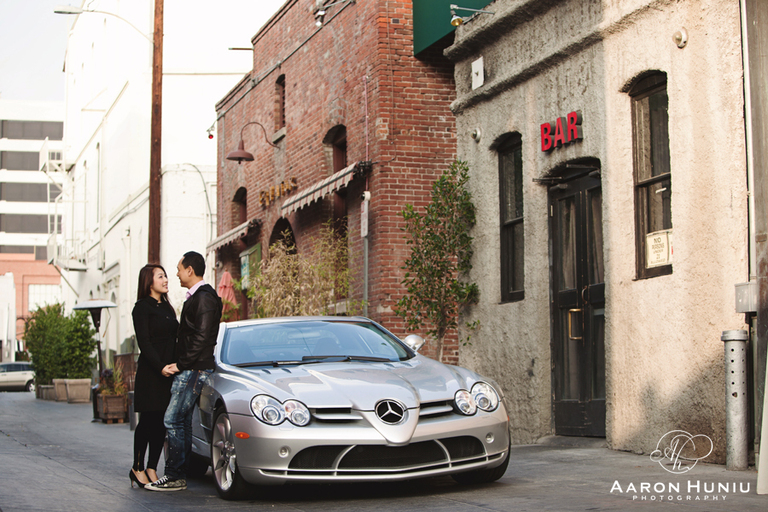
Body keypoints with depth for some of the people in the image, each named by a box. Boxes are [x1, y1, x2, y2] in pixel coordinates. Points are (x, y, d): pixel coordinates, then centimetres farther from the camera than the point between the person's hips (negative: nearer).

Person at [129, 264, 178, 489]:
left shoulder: (167, 307, 19)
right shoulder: (142, 307, -4)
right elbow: (144, 342, -12)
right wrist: (161, 367, -21)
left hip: (168, 372, 7)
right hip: (150, 373, -7)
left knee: (162, 422, 6)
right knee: (148, 421, -3)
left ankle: (151, 469, 12)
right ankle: (138, 468, 8)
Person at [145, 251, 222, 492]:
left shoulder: (204, 298, -14)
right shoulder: (196, 297, 19)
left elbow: (202, 337, -20)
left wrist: (181, 364, -17)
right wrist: (178, 364, 15)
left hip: (194, 370, -10)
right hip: (189, 369, 10)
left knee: (174, 420, -10)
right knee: (182, 420, 11)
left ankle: (175, 476, -6)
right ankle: (178, 473, 15)